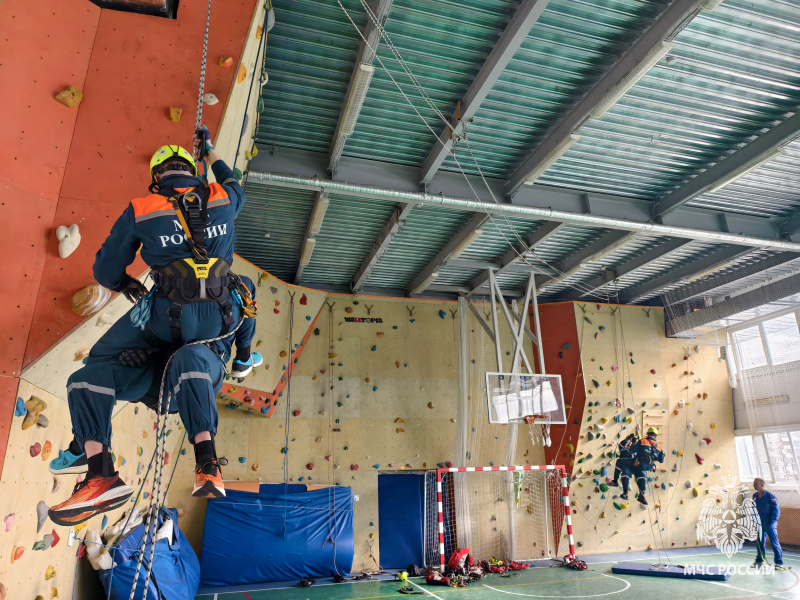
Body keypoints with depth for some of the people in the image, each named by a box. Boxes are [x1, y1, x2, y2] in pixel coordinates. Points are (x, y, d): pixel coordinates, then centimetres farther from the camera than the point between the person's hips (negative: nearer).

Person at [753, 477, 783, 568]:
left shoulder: (770, 496, -12)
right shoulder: (754, 496, 7)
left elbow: (776, 509, -12)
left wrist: (772, 521, -16)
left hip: (769, 524, -6)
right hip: (760, 524, 6)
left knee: (774, 542, -1)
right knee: (760, 542, 11)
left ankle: (779, 562, 9)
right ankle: (759, 560, 21)